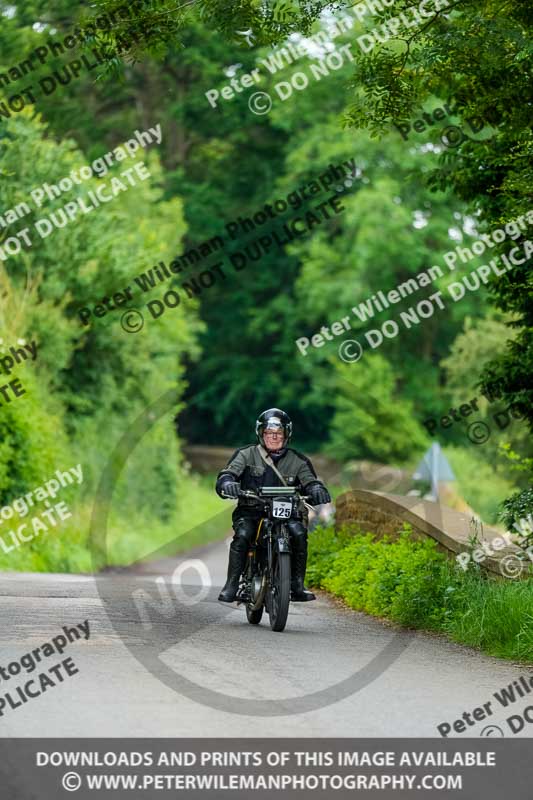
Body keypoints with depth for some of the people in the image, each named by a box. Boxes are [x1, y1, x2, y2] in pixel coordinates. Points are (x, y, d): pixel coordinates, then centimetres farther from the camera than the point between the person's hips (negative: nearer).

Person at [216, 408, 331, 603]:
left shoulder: (297, 461, 9)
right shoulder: (246, 454, 6)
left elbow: (310, 482, 0)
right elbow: (226, 474, -4)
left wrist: (317, 490, -25)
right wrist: (227, 483, -30)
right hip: (251, 511, -1)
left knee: (299, 533, -29)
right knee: (242, 534, -32)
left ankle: (297, 585, -19)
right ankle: (231, 585, -24)